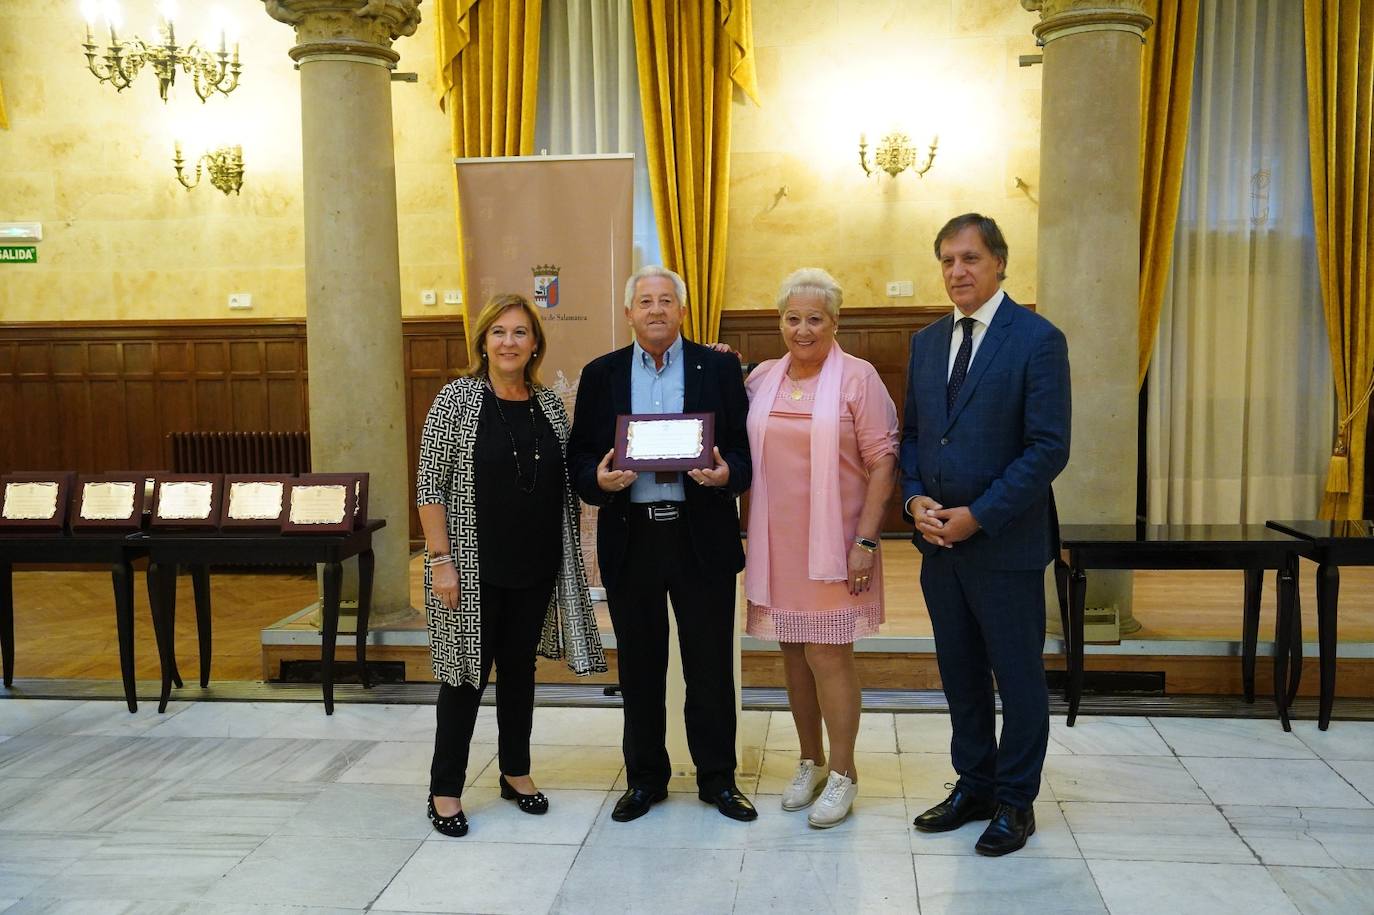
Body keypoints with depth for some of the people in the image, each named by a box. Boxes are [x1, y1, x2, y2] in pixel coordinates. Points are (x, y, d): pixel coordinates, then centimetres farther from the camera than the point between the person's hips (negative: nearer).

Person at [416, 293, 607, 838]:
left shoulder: (550, 404, 5)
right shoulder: (459, 398, -8)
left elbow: (565, 482, 13)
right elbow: (431, 486, -10)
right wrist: (441, 560, -14)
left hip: (535, 567, 4)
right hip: (474, 567, -4)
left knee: (520, 668, 15)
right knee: (468, 674, 3)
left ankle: (516, 773, 31)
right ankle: (445, 790, 17)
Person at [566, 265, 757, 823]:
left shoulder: (719, 369, 4)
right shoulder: (601, 375, 8)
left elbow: (746, 447, 2)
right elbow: (579, 456, 7)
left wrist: (727, 473, -19)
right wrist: (597, 479, -14)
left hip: (702, 538, -1)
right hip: (630, 539, 1)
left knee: (711, 667, 6)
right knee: (639, 668, 11)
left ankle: (717, 777, 23)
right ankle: (645, 777, 26)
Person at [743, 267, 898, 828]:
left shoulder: (858, 377, -7)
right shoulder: (761, 378, 7)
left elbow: (882, 462, -10)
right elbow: (742, 450, 17)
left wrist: (865, 540, -14)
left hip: (833, 544, -5)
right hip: (777, 542, 5)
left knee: (828, 655, -2)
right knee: (794, 652, 13)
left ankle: (842, 775, 14)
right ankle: (810, 762, 28)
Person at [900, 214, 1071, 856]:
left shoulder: (1037, 339, -9)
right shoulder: (927, 342, 10)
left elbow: (1049, 448, -14)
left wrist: (977, 516, -17)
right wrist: (915, 499, -4)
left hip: (1005, 543, -6)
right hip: (939, 540, 6)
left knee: (1018, 676, 7)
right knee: (960, 674, 15)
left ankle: (1015, 802, 22)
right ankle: (973, 785, 31)